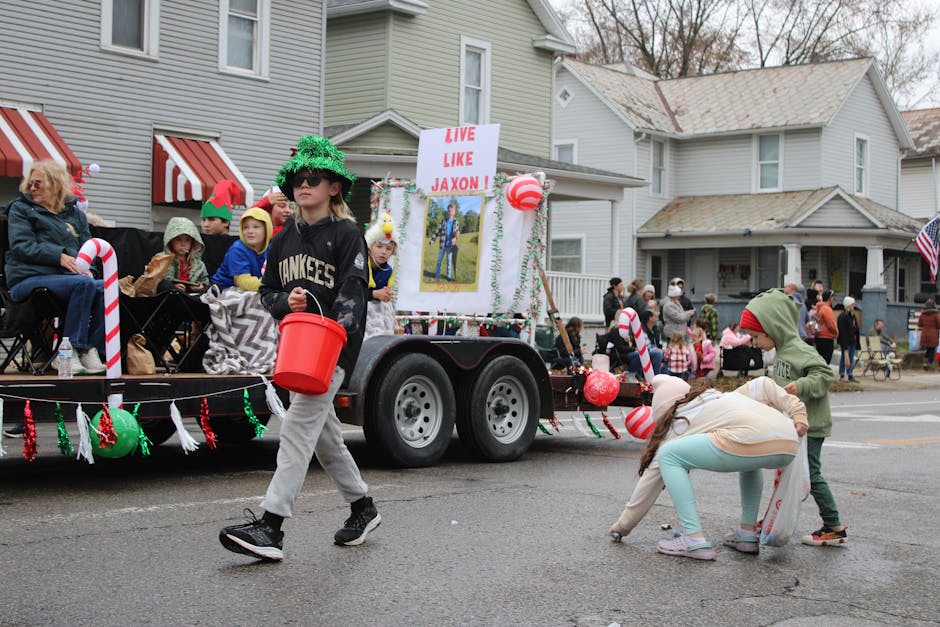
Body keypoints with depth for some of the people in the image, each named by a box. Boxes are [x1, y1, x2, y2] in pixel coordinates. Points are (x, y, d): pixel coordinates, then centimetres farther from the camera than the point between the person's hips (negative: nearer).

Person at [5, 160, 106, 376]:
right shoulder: (21, 208, 11)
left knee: (106, 288, -28)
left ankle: (89, 349, -26)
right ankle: (71, 348, -30)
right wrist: (59, 256, -17)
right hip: (28, 280, -4)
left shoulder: (75, 212, 24)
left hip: (67, 277, 4)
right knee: (84, 284, -34)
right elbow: (22, 246, -3)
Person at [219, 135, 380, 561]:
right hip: (296, 345, 8)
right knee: (323, 432, 14)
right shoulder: (286, 237, 15)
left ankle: (270, 526, -19)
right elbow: (267, 290, 16)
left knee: (298, 427, -16)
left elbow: (351, 291, -13)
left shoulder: (346, 234, -4)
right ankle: (362, 507, 31)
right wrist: (285, 302, -7)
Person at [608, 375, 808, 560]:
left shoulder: (677, 426, 23)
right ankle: (748, 535, 30)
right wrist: (797, 412, 17)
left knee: (668, 456, 9)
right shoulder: (725, 396, 39)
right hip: (790, 444, 7)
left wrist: (622, 526, 35)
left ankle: (695, 541, 1)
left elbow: (649, 483, 27)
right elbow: (762, 385, 26)